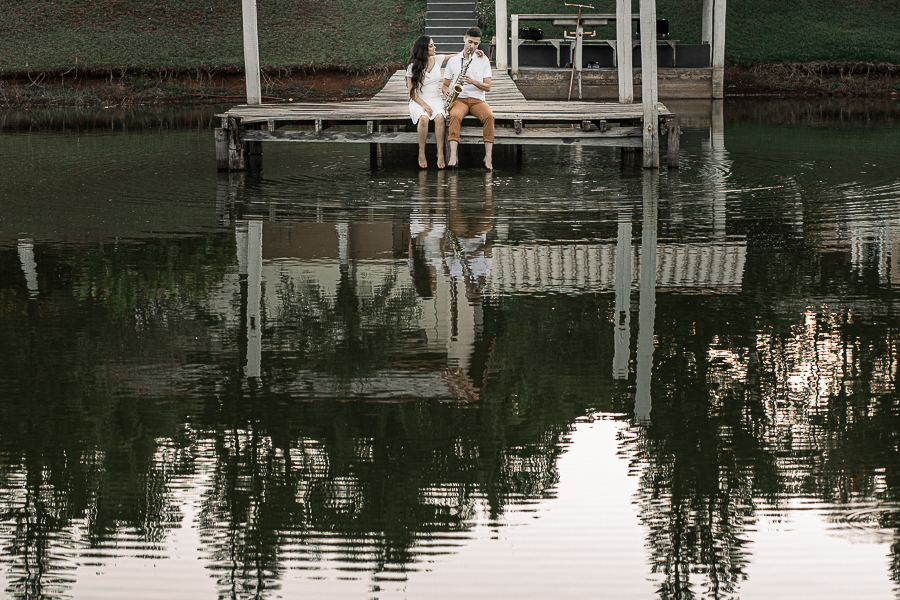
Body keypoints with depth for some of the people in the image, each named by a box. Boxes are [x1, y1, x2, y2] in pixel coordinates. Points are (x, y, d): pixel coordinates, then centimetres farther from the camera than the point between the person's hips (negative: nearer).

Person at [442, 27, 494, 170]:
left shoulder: (483, 60, 8)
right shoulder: (453, 60, 10)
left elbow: (487, 87, 3)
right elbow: (445, 85, 15)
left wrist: (473, 82, -15)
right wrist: (447, 91, -9)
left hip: (477, 100, 0)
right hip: (459, 99, 0)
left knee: (489, 116, -33)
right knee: (455, 115, -36)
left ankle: (488, 156, -33)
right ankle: (453, 156, -46)